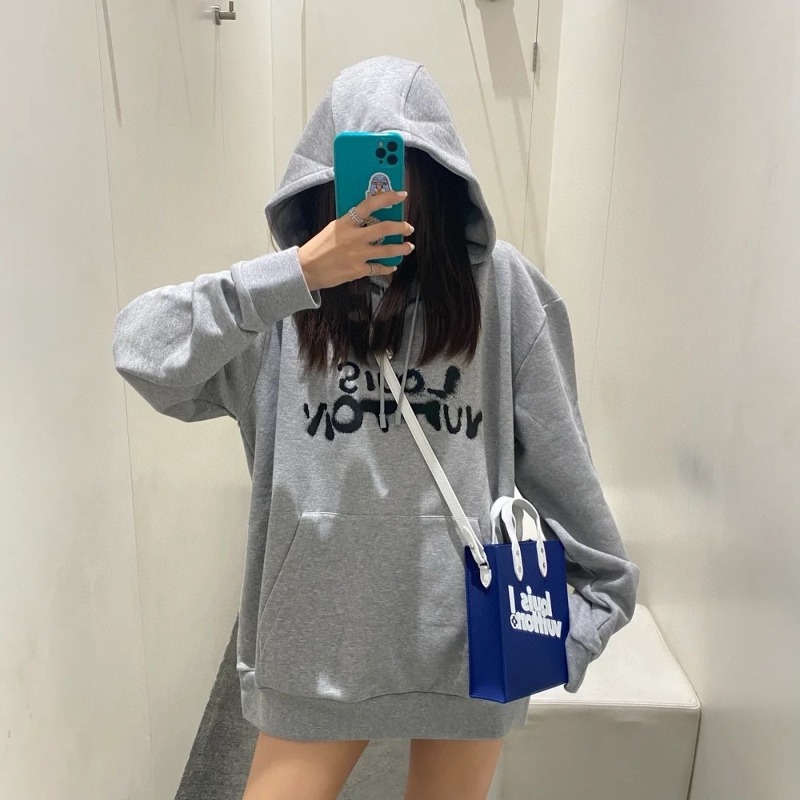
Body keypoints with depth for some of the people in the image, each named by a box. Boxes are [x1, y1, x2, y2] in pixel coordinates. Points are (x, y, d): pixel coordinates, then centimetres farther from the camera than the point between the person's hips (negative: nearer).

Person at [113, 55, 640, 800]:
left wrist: (598, 584, 5)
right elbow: (143, 350, -15)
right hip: (322, 625, 0)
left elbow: (555, 451, -1)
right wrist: (295, 275, -23)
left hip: (467, 620, 1)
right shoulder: (285, 293, -4)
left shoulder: (496, 282, -6)